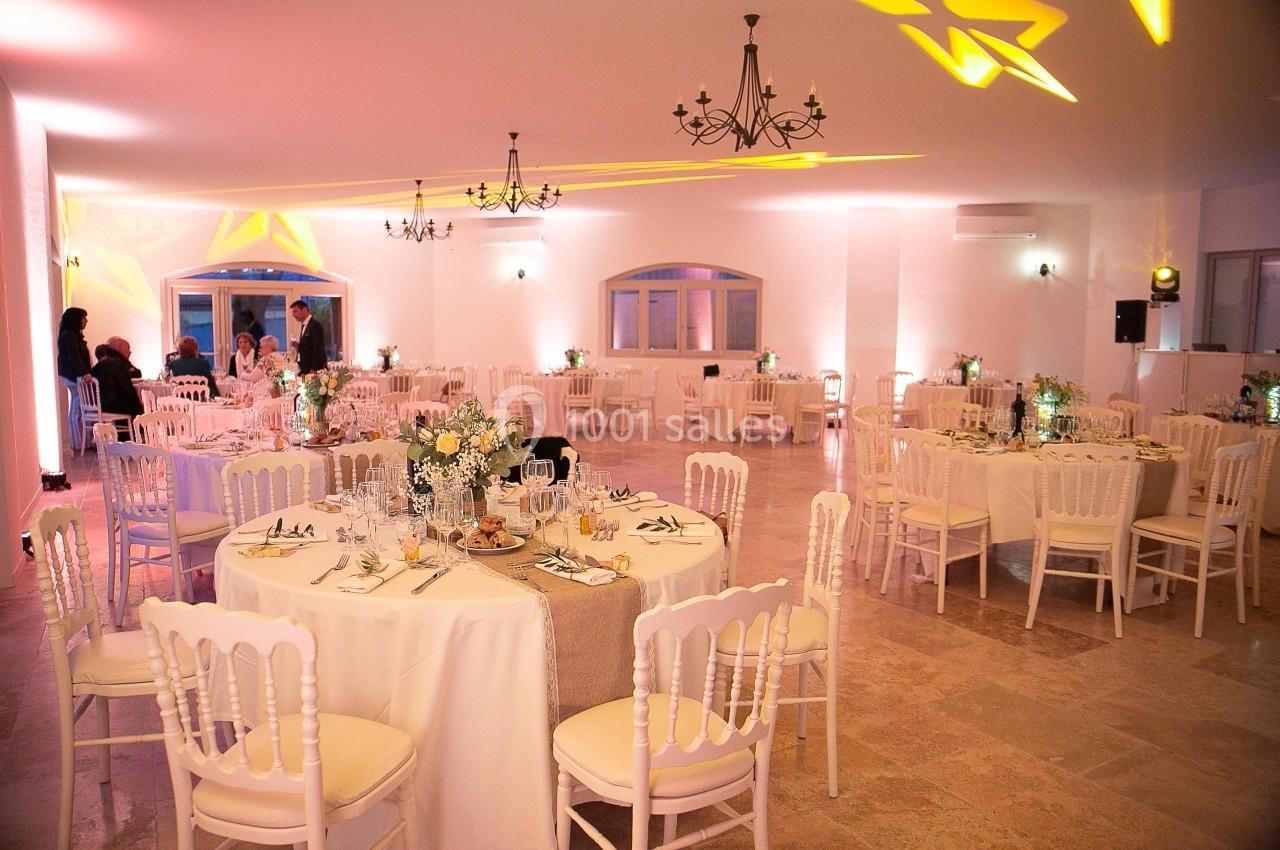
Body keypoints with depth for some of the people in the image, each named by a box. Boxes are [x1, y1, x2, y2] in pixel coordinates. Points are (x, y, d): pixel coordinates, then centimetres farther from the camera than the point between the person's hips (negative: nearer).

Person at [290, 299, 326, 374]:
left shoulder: (315, 326, -10)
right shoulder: (304, 326, 17)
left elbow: (318, 349, -16)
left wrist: (314, 369, -20)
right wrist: (297, 346, 0)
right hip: (305, 369, 8)